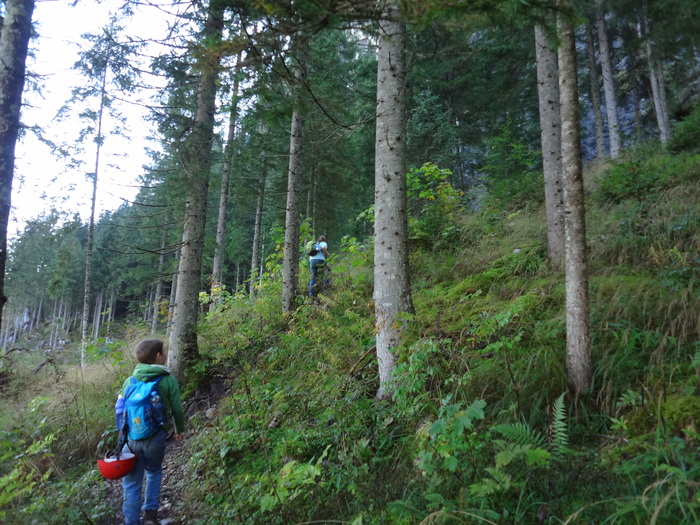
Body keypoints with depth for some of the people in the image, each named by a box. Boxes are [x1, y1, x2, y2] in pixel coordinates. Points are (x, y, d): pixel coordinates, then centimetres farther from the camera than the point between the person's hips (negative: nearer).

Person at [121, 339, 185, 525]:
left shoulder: (130, 381, 3)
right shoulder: (168, 380, -5)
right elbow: (177, 409, -1)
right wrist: (179, 430, 17)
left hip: (131, 438, 2)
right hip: (155, 437, -1)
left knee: (131, 482, 12)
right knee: (154, 472, 23)